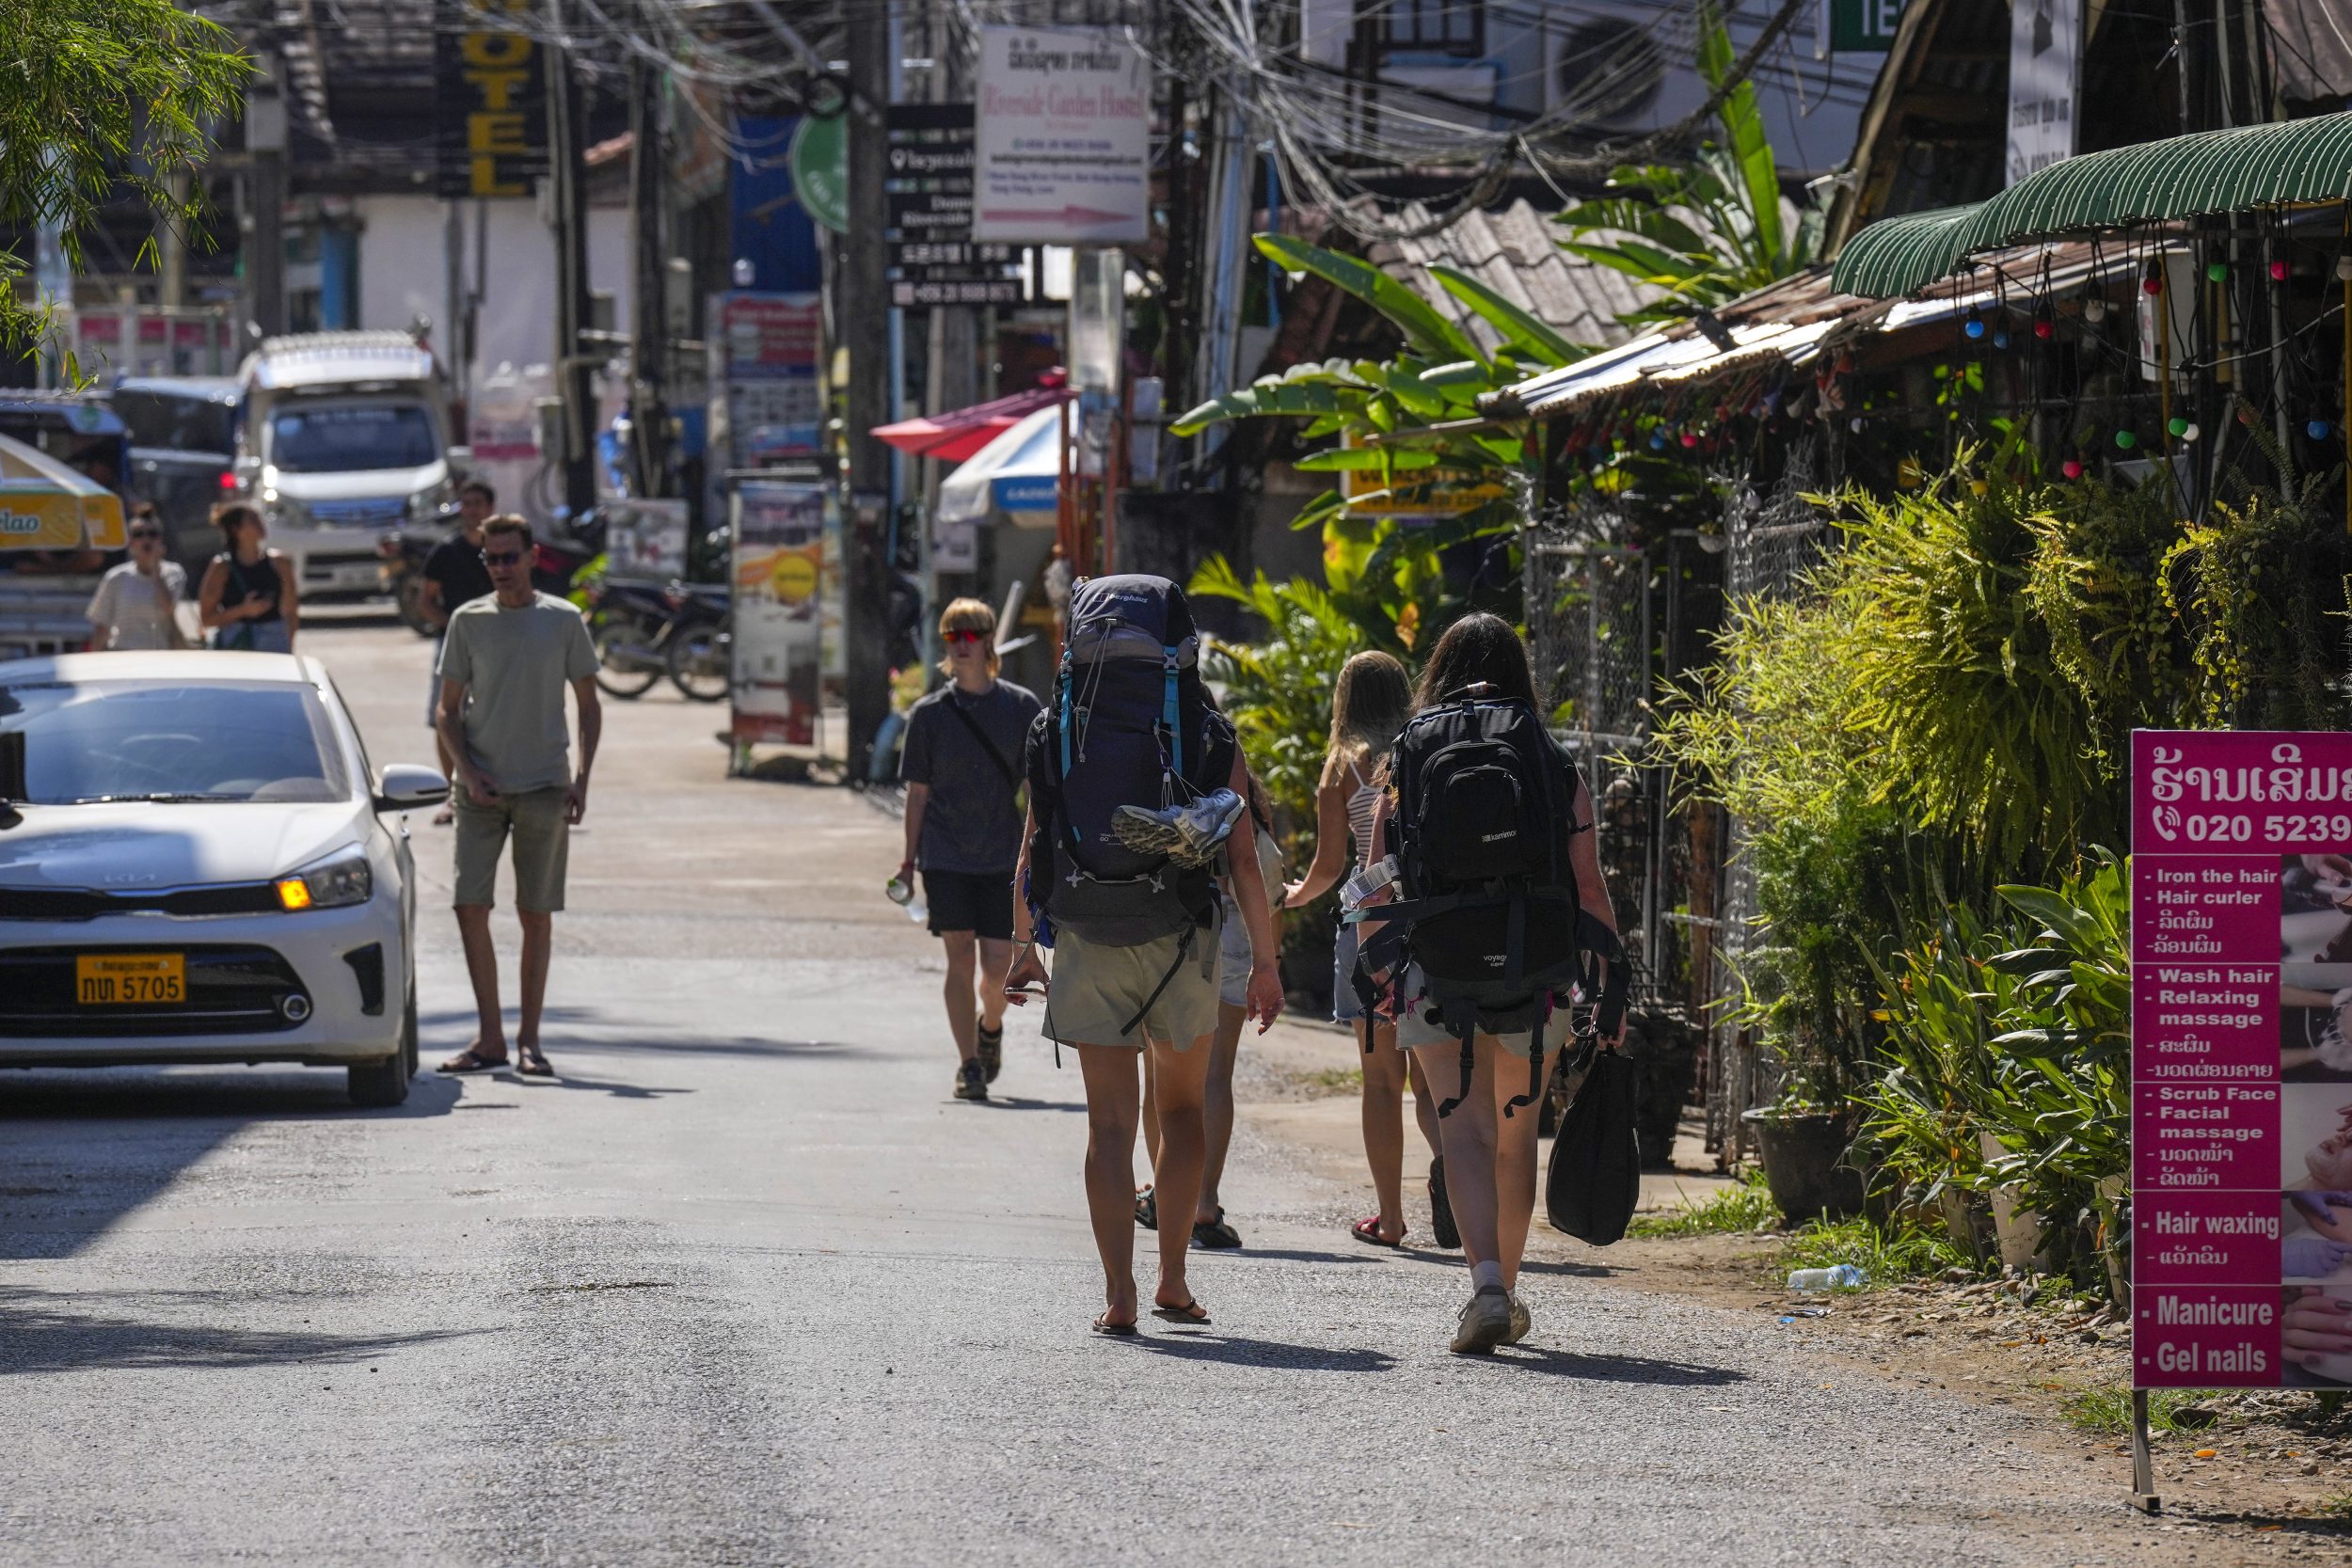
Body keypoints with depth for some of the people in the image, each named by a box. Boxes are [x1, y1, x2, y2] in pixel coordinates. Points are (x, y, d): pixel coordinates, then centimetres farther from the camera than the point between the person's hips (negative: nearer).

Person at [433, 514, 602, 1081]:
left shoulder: (563, 621, 3)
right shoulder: (468, 621, 5)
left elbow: (589, 706, 8)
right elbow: (449, 710, 8)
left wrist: (581, 779, -4)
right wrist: (468, 774, -6)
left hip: (544, 788, -1)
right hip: (481, 788, 1)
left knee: (537, 914, 2)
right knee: (471, 907, -6)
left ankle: (529, 1040, 8)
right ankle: (490, 1037, 2)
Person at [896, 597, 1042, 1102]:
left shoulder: (1022, 708, 2)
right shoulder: (929, 714, 3)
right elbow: (918, 792, 6)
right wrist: (910, 861, 3)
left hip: (1005, 858, 0)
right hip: (947, 857, 0)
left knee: (999, 968, -3)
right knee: (960, 959, -4)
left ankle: (990, 1025, 29)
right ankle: (968, 1064, 4)